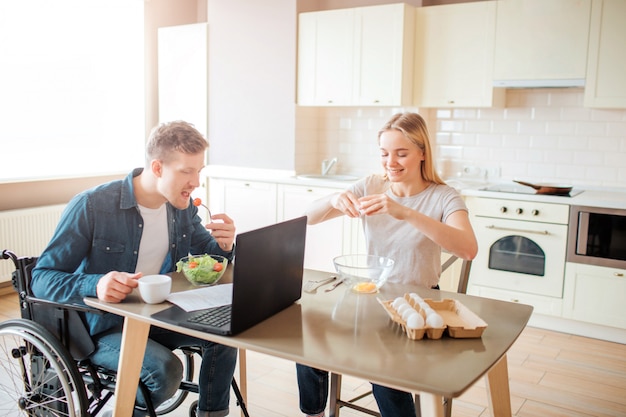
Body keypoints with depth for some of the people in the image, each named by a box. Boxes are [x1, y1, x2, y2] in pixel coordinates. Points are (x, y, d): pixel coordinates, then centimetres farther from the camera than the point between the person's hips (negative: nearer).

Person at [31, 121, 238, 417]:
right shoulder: (91, 206, -20)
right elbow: (41, 278, -18)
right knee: (165, 369, -29)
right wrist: (95, 285, -39)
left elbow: (206, 259, 10)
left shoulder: (183, 207, -2)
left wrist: (223, 246, -16)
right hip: (103, 327, -6)